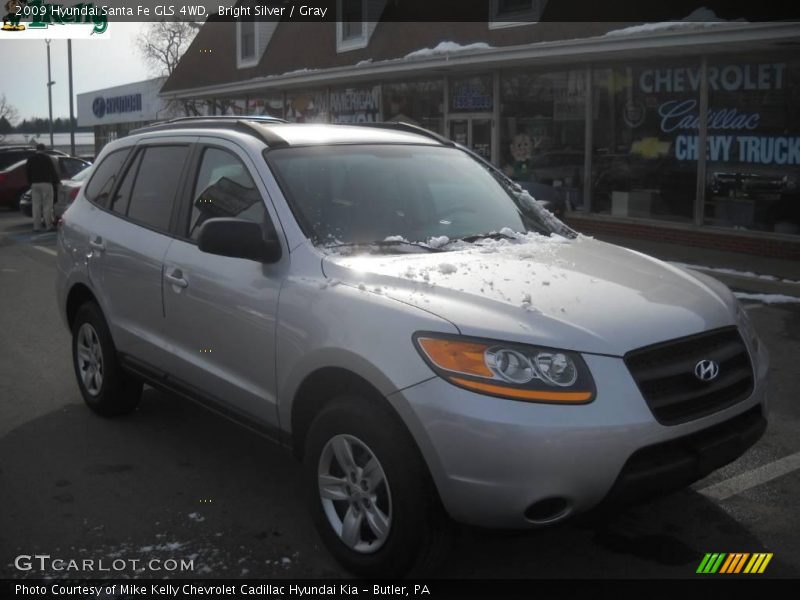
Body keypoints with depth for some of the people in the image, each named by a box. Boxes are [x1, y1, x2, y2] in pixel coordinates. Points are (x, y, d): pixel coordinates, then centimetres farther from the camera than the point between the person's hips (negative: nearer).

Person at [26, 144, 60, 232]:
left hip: (35, 184, 4)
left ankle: (36, 226, 5)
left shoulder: (31, 159, 8)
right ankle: (48, 225, -6)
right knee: (47, 205, -3)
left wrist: (30, 182, 19)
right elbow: (52, 171, -4)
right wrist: (56, 181, 7)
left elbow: (27, 172, 11)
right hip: (46, 183, -4)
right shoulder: (47, 158, -5)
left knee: (36, 205, 7)